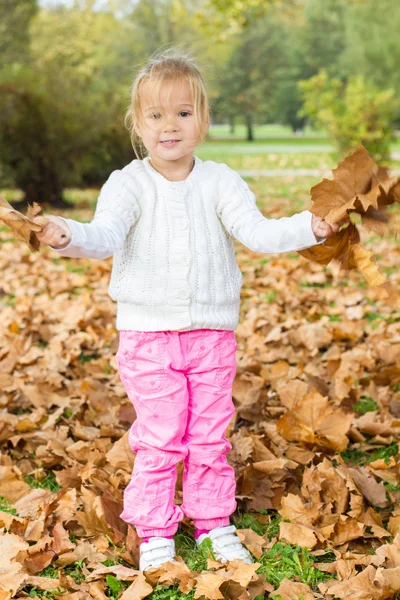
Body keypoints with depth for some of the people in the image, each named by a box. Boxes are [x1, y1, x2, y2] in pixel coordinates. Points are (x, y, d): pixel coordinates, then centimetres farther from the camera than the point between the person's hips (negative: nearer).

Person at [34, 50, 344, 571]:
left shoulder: (220, 182, 0)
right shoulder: (128, 185, -6)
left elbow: (258, 231, -10)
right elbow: (107, 235, -21)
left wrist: (309, 227, -28)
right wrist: (68, 235, -43)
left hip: (212, 332, 2)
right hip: (148, 333, -2)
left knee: (210, 435, 12)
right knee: (158, 438, 0)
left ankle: (215, 522, 29)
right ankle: (155, 532, 16)